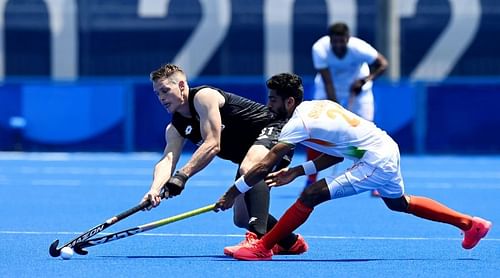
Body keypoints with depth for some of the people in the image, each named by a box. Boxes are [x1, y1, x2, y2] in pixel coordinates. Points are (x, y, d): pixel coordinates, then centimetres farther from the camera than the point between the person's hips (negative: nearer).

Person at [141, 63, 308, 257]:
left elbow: (212, 145, -30)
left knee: (248, 168, -41)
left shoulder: (204, 96, -20)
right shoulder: (175, 128, 4)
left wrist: (182, 176, -39)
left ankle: (258, 238, -56)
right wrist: (155, 190, -34)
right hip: (250, 155, 10)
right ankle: (291, 242, 34)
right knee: (241, 218, 10)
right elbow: (167, 160, -13)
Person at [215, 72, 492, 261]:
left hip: (375, 165, -10)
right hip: (388, 150, 10)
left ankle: (263, 247, -8)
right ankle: (471, 224, 43)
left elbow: (264, 168, -16)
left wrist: (232, 193, -8)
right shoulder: (319, 106, 9)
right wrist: (298, 171, 11)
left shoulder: (298, 123, -16)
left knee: (311, 195, -14)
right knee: (399, 203, 33)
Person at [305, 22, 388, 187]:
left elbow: (383, 64, -19)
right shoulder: (320, 49, -30)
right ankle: (311, 180, 6)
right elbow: (328, 83, -30)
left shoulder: (360, 48, -31)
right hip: (329, 92, 0)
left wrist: (365, 80, -36)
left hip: (356, 89, 0)